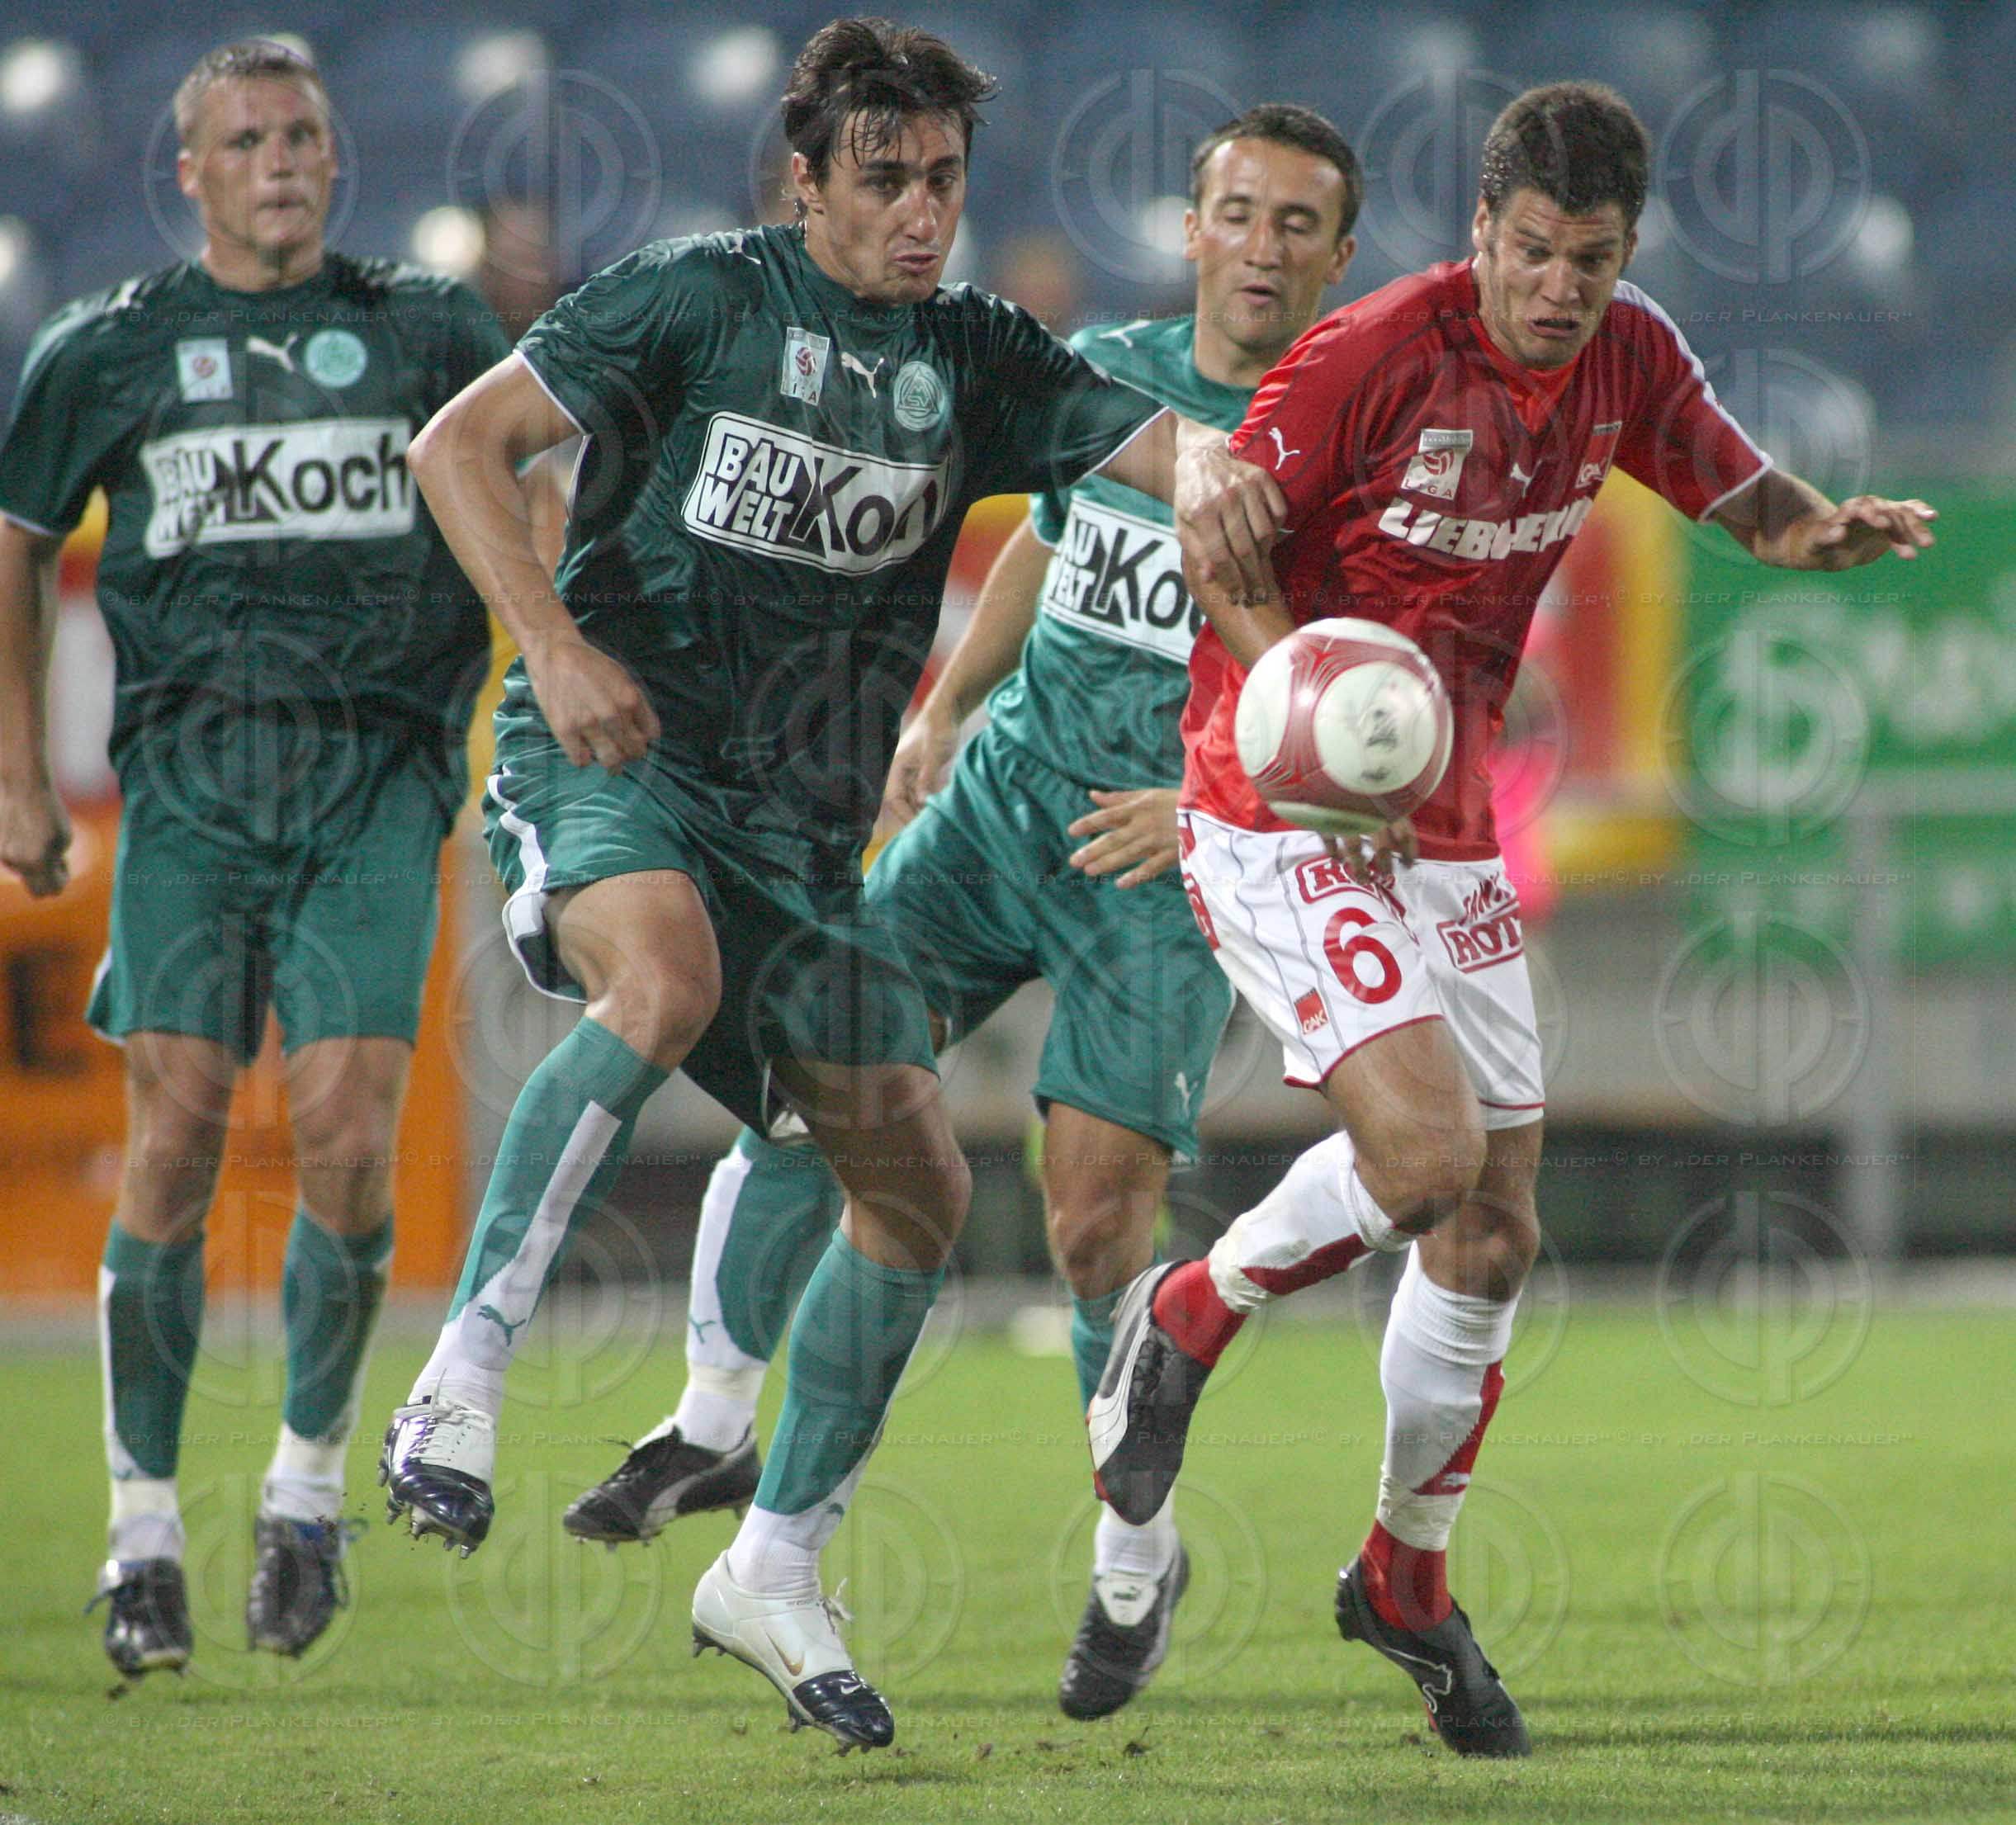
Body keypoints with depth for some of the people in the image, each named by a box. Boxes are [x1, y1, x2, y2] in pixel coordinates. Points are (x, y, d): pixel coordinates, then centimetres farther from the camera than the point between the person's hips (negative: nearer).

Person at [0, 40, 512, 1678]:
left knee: (347, 1129, -11)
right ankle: (145, 1526, 1)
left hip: (379, 771, 0)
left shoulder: (425, 329, 9)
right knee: (177, 1132, -7)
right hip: (190, 771, 0)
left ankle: (311, 1477, 9)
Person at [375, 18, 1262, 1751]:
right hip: (610, 753, -6)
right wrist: (559, 649, -18)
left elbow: (1184, 452, 1)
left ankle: (775, 1570, 16)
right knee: (666, 976, -38)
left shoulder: (976, 359, 8)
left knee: (917, 1181, 2)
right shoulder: (699, 295, -5)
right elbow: (462, 442, -6)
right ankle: (461, 1380, -31)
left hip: (799, 815, 6)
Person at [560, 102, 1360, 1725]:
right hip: (1004, 800, 5)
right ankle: (715, 1423, 9)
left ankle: (1139, 1556, 7)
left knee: (1096, 1212, -14)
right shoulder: (1101, 373, 7)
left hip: (1173, 868, -4)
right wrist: (945, 708, 19)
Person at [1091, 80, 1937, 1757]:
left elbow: (1755, 508, 15)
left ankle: (1408, 1579, 26)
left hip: (1447, 834, 7)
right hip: (1280, 818, -7)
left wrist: (1847, 530, -9)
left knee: (1496, 1230, 7)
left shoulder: (1630, 362, 1)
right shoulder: (1373, 356, -17)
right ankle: (1188, 1318, 3)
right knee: (1426, 1148, -25)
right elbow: (1217, 544, -10)